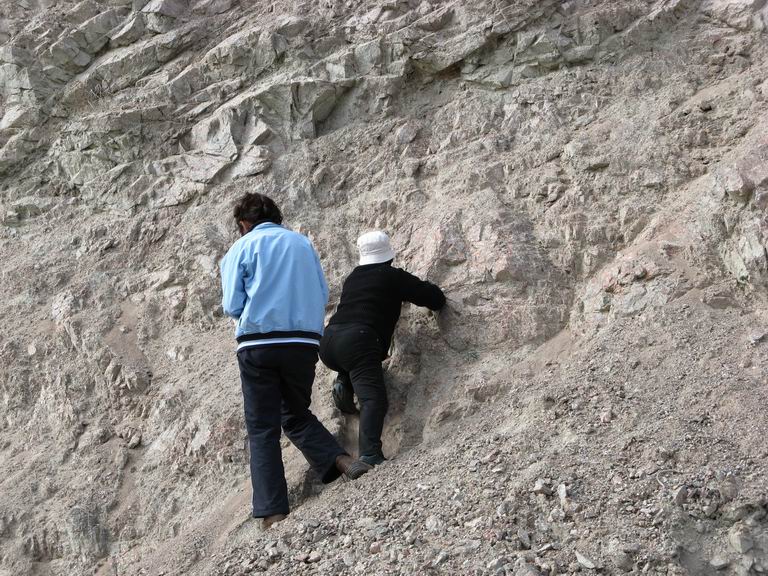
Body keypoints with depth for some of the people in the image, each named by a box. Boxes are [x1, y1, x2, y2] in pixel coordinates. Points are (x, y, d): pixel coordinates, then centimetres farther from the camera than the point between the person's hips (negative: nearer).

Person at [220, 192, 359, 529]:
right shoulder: (303, 243, 14)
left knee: (262, 429, 3)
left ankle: (273, 513, -2)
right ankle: (340, 460, -2)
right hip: (304, 344, 4)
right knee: (296, 415, 22)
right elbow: (322, 295, 13)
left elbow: (232, 306, -2)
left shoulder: (241, 248, 2)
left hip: (259, 345, -4)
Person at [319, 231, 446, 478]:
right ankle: (370, 456, -35)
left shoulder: (353, 277, 26)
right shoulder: (393, 277, 10)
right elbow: (436, 299, 12)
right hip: (358, 342, -6)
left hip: (328, 341, 7)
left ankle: (343, 383, 13)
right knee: (373, 399, -15)